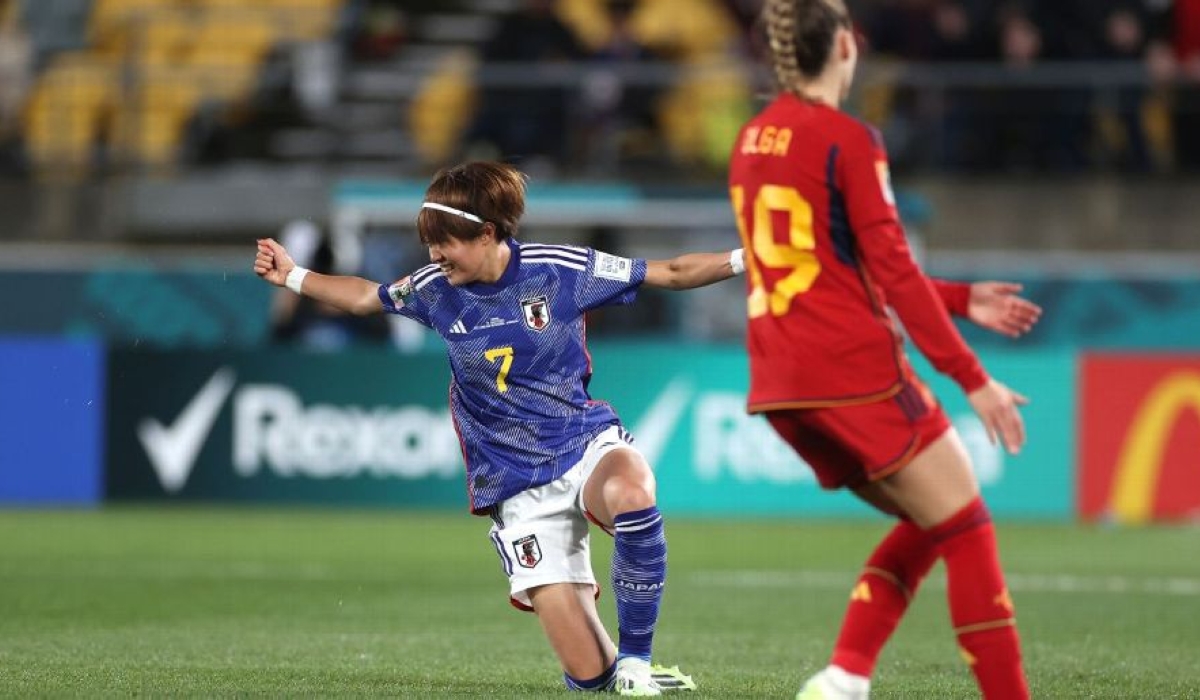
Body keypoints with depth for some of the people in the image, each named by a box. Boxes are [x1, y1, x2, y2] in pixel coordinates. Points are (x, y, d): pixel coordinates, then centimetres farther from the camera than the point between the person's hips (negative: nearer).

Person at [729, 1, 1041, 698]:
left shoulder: (752, 141, 15)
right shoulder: (849, 140, -10)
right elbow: (892, 271, -13)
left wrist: (962, 298, 23)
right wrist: (973, 379, -9)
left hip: (778, 385, 8)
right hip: (855, 371, -8)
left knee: (925, 525, 16)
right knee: (968, 531, -1)